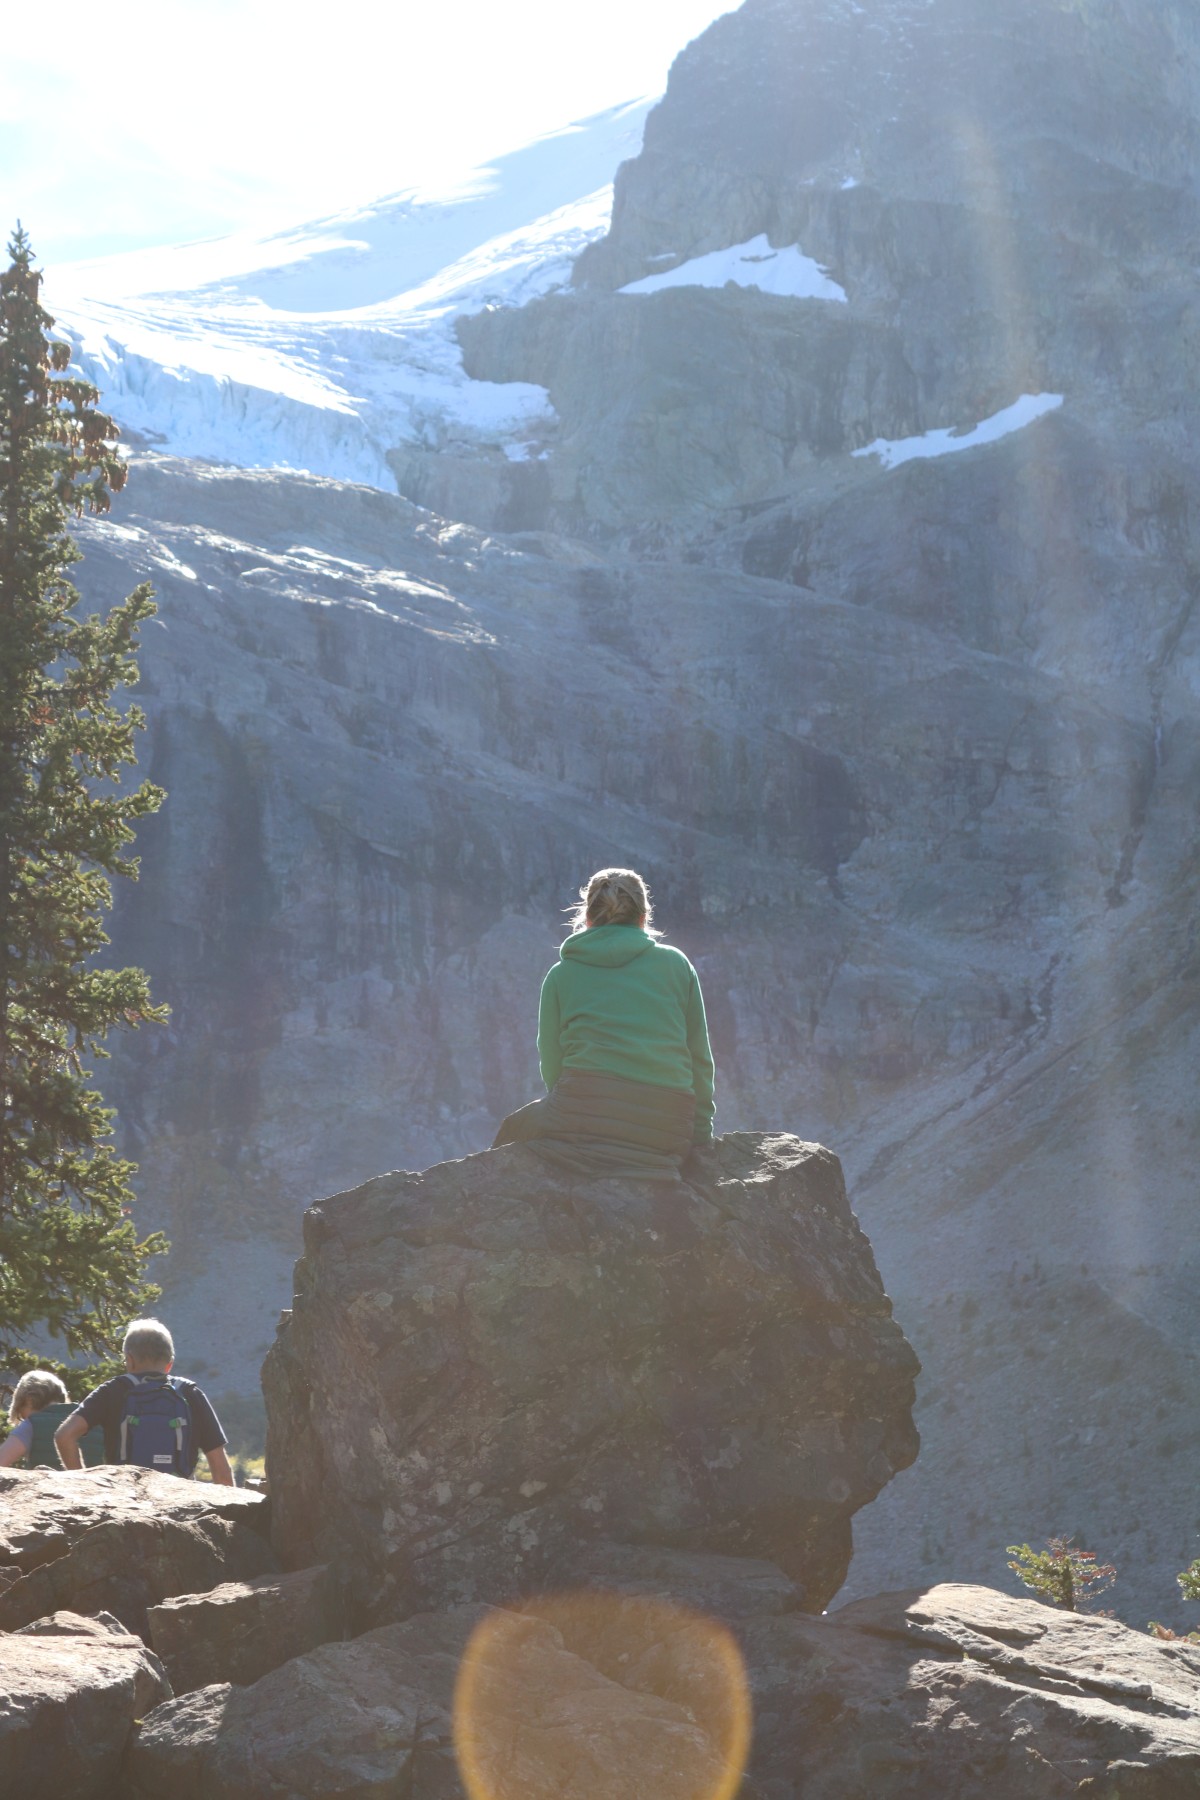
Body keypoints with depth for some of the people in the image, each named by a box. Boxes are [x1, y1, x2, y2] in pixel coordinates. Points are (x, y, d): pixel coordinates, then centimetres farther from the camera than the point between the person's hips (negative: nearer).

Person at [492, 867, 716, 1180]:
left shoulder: (561, 974, 12)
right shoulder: (676, 963, 14)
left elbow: (551, 1065, 10)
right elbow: (700, 1059, 14)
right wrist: (701, 1134, 22)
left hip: (585, 1118, -1)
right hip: (667, 1133, 2)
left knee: (513, 1130, 28)